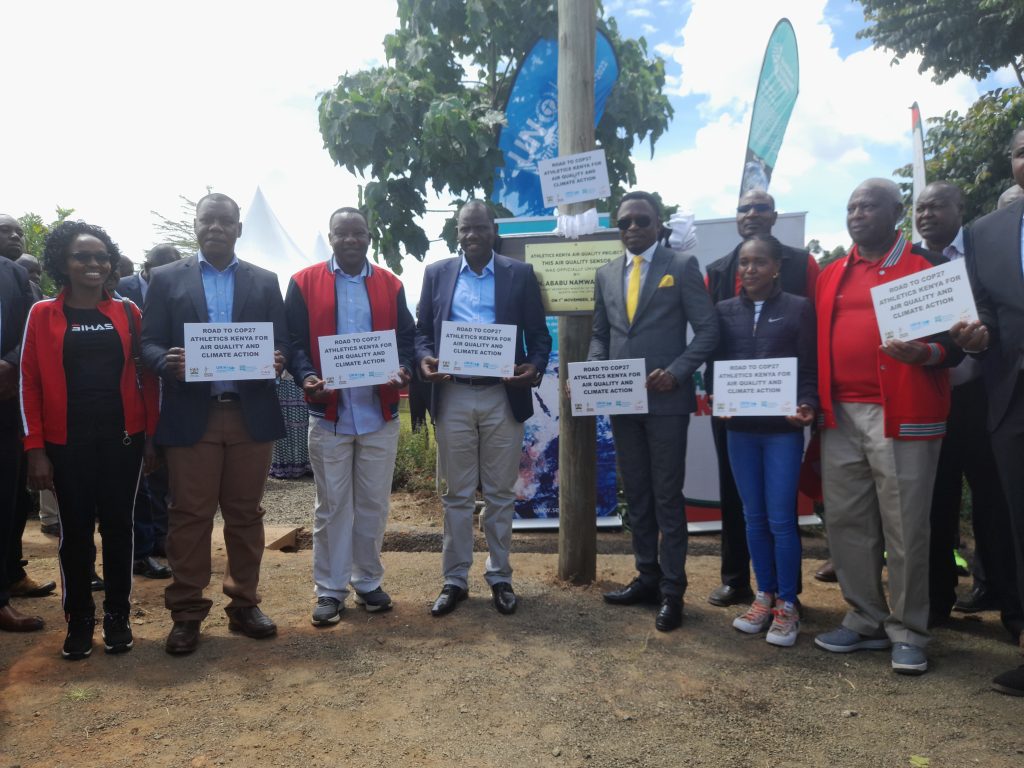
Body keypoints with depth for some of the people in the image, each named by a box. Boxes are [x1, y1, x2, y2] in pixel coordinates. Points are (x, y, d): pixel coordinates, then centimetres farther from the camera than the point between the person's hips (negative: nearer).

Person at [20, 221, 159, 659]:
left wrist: (151, 435, 0)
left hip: (122, 438, 1)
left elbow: (146, 376, 5)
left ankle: (117, 615, 22)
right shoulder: (42, 315, 0)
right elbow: (30, 383, -1)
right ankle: (79, 619, 22)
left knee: (118, 526, 8)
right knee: (75, 532, 7)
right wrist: (35, 449, -6)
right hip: (67, 443, -1)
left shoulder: (127, 313, 4)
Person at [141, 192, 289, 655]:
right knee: (189, 516, 3)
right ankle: (187, 614, 14)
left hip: (251, 414, 1)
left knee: (245, 514, 8)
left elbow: (282, 343, 8)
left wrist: (277, 360, -15)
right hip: (191, 415, -1)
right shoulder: (166, 279, 8)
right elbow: (148, 343, 3)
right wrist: (167, 362, -19)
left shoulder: (265, 282, 11)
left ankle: (244, 604, 20)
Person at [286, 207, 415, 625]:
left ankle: (369, 582, 26)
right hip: (328, 413, -2)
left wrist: (403, 369, -14)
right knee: (331, 505, 7)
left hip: (380, 413, 2)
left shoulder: (390, 284, 8)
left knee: (373, 503, 11)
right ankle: (329, 590, 19)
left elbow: (406, 337, 7)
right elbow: (294, 340, -2)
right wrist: (306, 377, -20)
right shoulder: (305, 283, 2)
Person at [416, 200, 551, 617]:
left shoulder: (520, 274, 5)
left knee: (500, 493, 9)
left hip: (502, 396, -1)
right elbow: (422, 329, 9)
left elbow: (538, 333, 4)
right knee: (456, 494, 8)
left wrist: (535, 367, -15)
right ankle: (455, 579, 19)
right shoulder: (437, 273, 9)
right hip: (453, 396, 1)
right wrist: (424, 359, -12)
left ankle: (500, 577, 23)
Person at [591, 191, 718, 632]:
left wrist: (676, 372, -17)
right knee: (636, 494, 13)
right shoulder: (606, 274, 13)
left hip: (666, 398, -5)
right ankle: (647, 577, 26)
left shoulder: (681, 266, -1)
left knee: (667, 496, 1)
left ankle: (672, 590, 11)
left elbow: (707, 330, -4)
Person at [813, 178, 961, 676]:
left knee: (904, 527, 0)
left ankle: (908, 632, 15)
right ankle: (865, 620, 23)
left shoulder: (927, 267, 1)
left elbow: (953, 339, -2)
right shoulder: (831, 276, 16)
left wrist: (925, 353, -24)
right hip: (840, 415, 5)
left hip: (901, 415, -5)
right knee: (846, 522, 8)